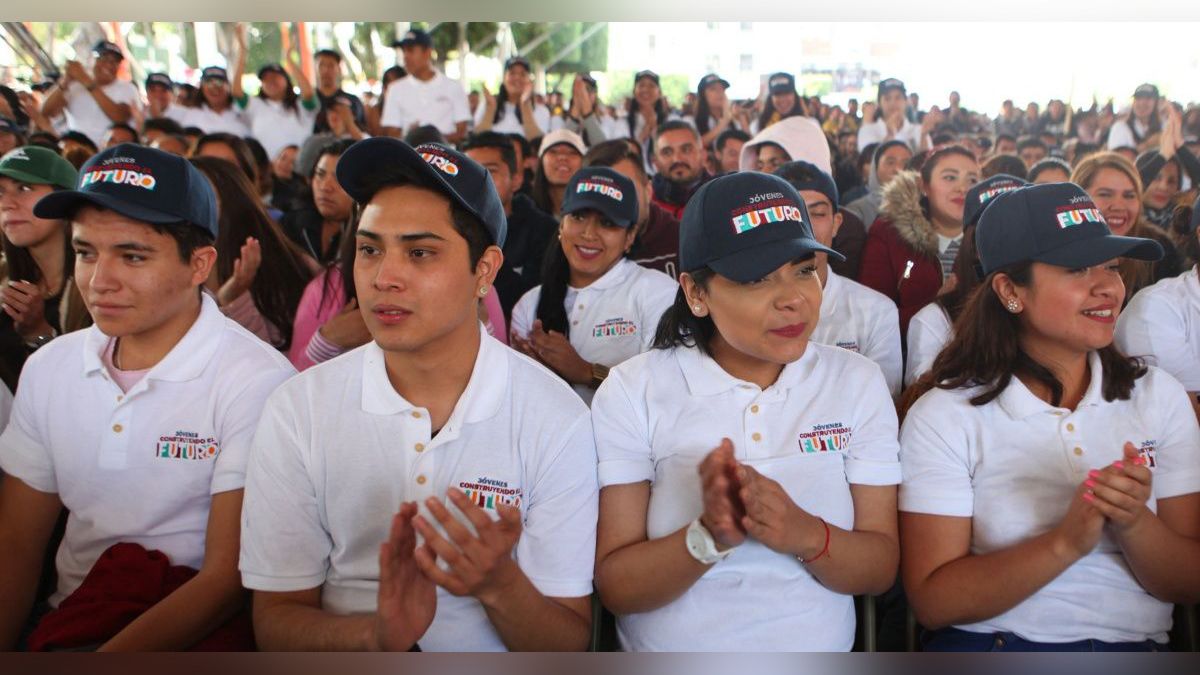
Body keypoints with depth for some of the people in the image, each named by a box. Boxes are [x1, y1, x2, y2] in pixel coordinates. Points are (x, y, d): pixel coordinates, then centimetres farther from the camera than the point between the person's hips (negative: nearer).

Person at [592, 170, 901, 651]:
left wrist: (806, 535, -20)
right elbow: (613, 588, -8)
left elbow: (881, 569, -1)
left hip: (823, 657, 2)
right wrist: (708, 537, -24)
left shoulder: (858, 383, -1)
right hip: (665, 657, -2)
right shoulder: (632, 391, -7)